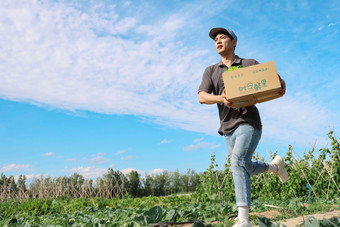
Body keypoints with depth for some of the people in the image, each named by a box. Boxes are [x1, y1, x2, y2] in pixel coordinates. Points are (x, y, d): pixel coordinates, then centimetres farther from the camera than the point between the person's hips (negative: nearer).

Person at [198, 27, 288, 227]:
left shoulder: (250, 64, 7)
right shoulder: (211, 71, 12)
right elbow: (202, 97, -4)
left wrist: (281, 87, -13)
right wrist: (222, 99, -25)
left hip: (249, 123, -5)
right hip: (228, 128, 5)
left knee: (238, 162, -24)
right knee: (245, 168, 14)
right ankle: (275, 166, 42)